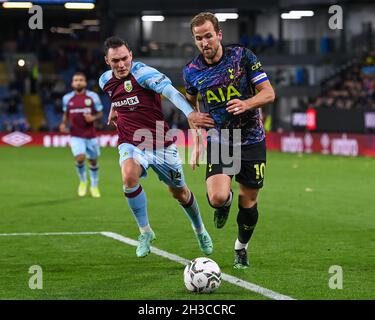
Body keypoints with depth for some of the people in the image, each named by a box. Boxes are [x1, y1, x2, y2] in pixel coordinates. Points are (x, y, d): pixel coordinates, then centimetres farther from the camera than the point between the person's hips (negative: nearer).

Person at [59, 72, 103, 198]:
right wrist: (64, 124, -4)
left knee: (93, 160, 10)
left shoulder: (93, 96, -3)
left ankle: (94, 186, 30)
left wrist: (93, 118, -17)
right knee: (80, 158, -19)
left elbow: (100, 113, 4)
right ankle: (83, 181, 9)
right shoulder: (67, 98, 2)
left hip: (91, 135, 1)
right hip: (76, 135, -1)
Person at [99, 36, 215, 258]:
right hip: (131, 143, 3)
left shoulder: (142, 72, -18)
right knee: (129, 177, -30)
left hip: (160, 143, -2)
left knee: (179, 192, 12)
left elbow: (170, 91, -36)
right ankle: (145, 232, -12)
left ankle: (200, 231, 42)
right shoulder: (105, 81, 1)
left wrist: (190, 113, -50)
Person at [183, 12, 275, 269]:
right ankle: (226, 202, 19)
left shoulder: (242, 56, -9)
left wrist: (246, 104, -28)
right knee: (217, 197, -21)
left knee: (248, 203, 5)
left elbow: (268, 93, -8)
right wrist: (197, 141, 12)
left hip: (251, 141, 0)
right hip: (218, 141, 0)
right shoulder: (192, 71, -4)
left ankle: (241, 248, 32)